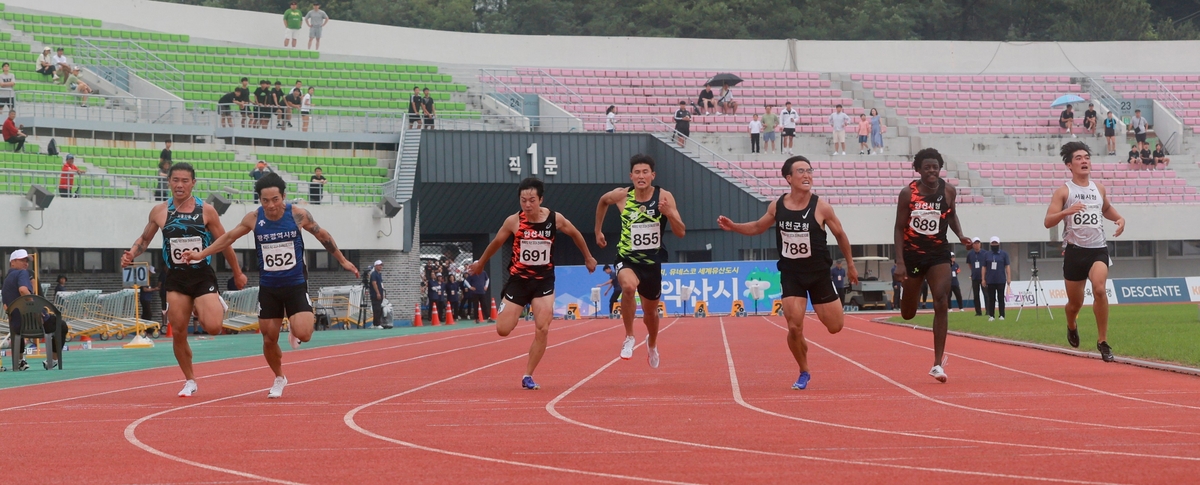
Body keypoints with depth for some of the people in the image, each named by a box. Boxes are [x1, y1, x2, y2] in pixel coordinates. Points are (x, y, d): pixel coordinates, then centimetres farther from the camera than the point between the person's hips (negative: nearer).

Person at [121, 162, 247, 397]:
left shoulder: (207, 211, -3)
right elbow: (144, 239, 16)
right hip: (176, 279, 2)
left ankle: (217, 307, 19)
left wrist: (237, 273, 12)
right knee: (178, 333, 0)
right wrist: (131, 254, -5)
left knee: (213, 327, -19)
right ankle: (189, 382, 19)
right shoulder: (159, 212, 2)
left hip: (203, 277, -2)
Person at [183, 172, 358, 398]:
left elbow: (323, 236, 4)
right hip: (268, 288, 2)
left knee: (303, 334, -19)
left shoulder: (298, 215, -11)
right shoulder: (254, 219, -7)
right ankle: (279, 379, 31)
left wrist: (342, 261, 12)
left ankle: (293, 329, 19)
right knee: (269, 339, 5)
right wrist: (201, 254, 2)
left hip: (296, 285, -2)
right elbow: (229, 237, 7)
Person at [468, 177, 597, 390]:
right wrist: (480, 264, 18)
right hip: (518, 279, 0)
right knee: (503, 330, -4)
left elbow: (575, 234, 10)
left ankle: (528, 376, 2)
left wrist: (588, 258, 21)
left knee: (542, 330, -12)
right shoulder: (514, 221, -12)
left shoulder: (555, 219, -11)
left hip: (544, 280, 0)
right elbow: (496, 243, 5)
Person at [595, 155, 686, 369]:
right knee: (628, 286, -36)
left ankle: (652, 344, 53)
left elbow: (681, 232, -13)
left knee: (651, 311, 19)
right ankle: (629, 337, -17)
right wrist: (598, 230, 17)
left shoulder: (664, 197, -12)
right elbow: (603, 201, 14)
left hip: (652, 262, 2)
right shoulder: (621, 195, -10)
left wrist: (668, 213, -30)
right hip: (627, 260, -2)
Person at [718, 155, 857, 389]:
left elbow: (840, 235, 2)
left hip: (819, 273, -1)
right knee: (794, 328, -9)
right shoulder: (777, 206, -5)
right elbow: (758, 227, 14)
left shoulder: (821, 207, -13)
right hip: (791, 274, 1)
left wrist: (850, 264, 11)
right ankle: (804, 373, 13)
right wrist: (734, 227, -2)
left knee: (835, 326, 2)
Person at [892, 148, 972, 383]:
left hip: (938, 253, 1)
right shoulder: (908, 193, -12)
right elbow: (899, 228, -7)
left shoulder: (948, 191, -4)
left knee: (941, 304, -16)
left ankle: (938, 363, -14)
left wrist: (960, 235, -2)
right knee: (907, 314, 10)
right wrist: (900, 262, -13)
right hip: (912, 254, -1)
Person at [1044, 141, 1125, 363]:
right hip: (1075, 250, -1)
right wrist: (1066, 211, -29)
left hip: (1098, 249, 1)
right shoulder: (1063, 191, -3)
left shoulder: (1099, 188, 10)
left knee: (1099, 289, -25)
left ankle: (1103, 341, -16)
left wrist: (1119, 218, 10)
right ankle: (1071, 326, 47)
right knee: (1075, 302, 10)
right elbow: (1048, 221, -11)